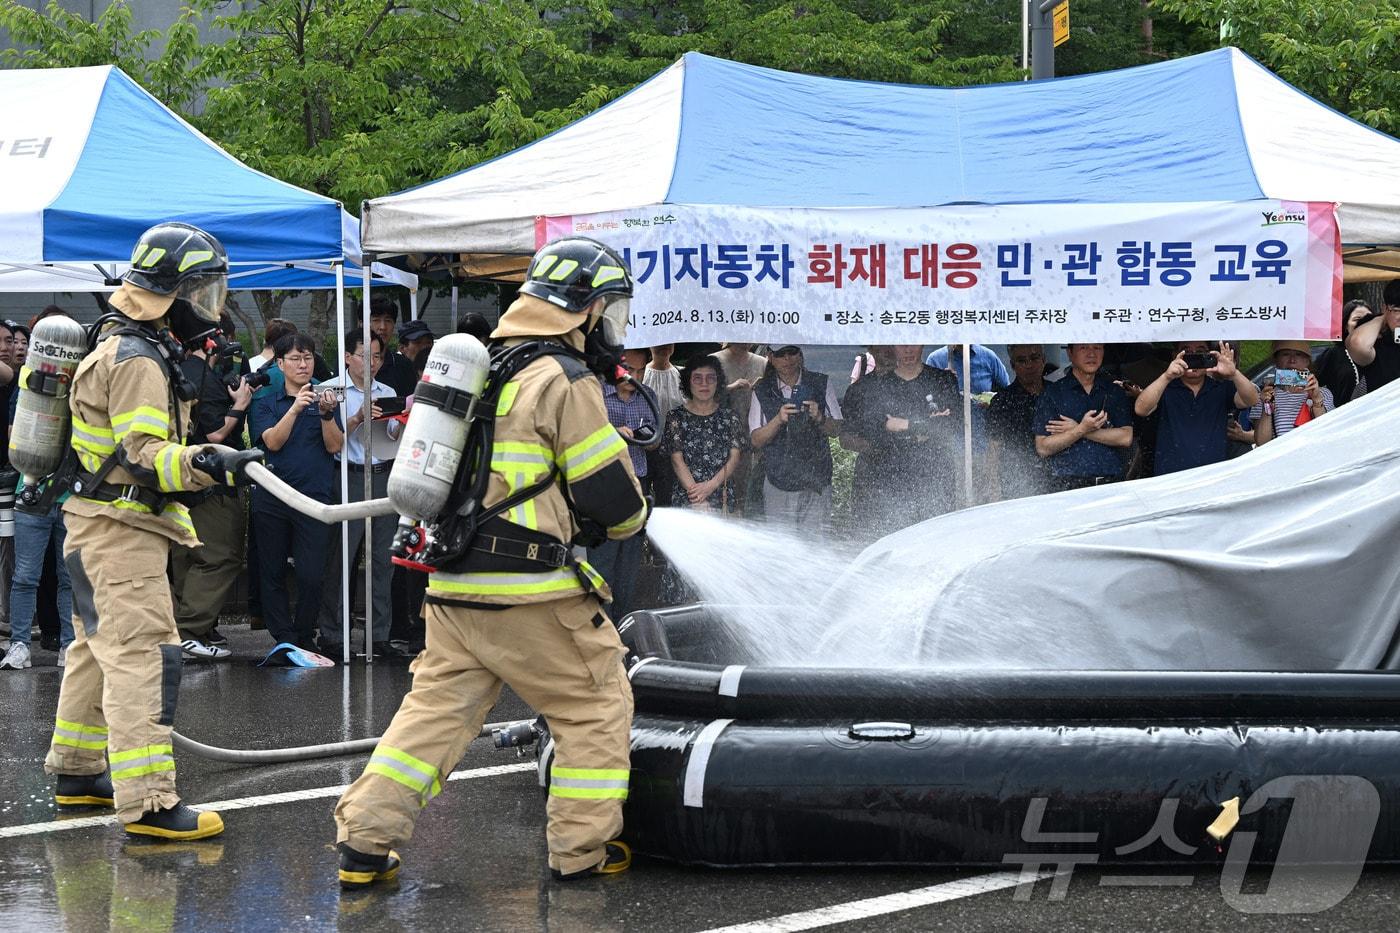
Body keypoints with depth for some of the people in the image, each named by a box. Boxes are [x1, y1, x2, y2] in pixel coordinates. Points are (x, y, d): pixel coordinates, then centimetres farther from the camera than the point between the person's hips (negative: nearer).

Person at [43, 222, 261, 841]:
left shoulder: (131, 349, 16)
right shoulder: (137, 360, -18)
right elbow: (144, 457, -26)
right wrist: (208, 464, -38)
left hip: (104, 528, 11)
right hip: (120, 530, -11)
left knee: (99, 650, 20)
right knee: (144, 657, -15)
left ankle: (77, 772, 33)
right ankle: (147, 802, -20)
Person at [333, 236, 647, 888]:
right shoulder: (566, 382, -10)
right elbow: (611, 496, -8)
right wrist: (632, 516, 13)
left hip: (451, 585, 8)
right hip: (529, 590, -8)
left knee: (437, 705, 12)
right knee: (596, 705, 8)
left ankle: (363, 841, 6)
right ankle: (582, 849, 10)